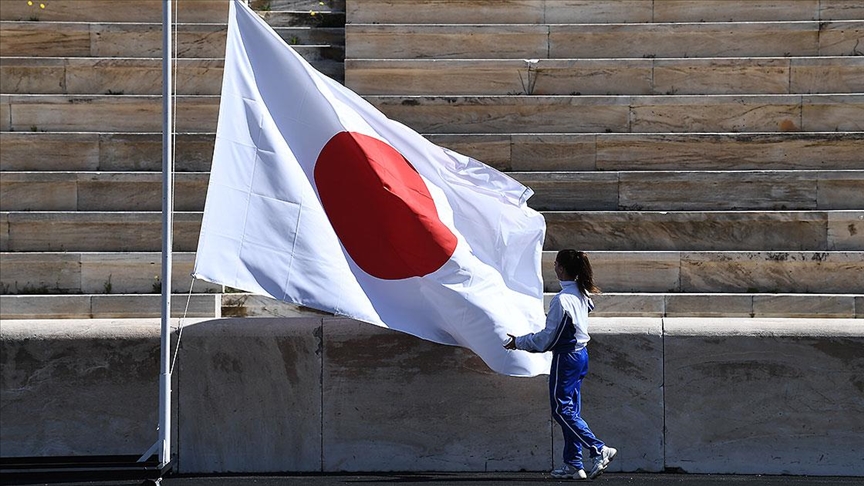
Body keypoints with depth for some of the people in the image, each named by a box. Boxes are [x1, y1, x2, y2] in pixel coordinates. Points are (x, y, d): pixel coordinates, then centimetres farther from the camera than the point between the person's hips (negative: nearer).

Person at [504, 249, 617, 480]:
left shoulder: (562, 299, -20)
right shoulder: (581, 294, 7)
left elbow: (547, 338, -17)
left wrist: (519, 342, -4)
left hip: (566, 357, -9)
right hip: (580, 354, 9)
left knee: (561, 409, -3)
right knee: (571, 409, 11)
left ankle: (598, 449, -14)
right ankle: (573, 465, 11)